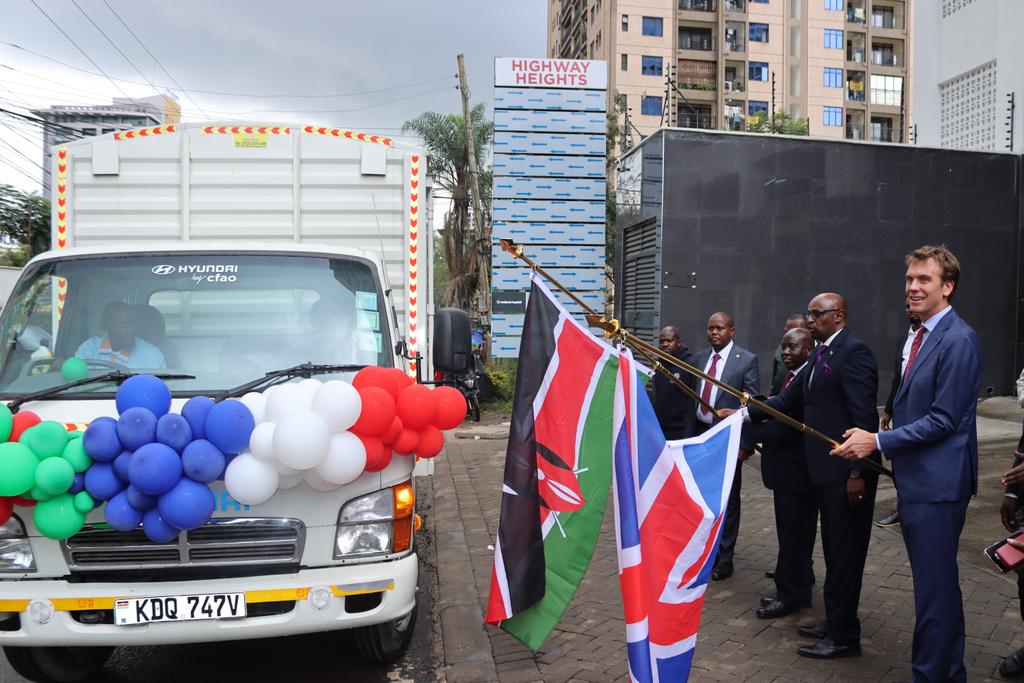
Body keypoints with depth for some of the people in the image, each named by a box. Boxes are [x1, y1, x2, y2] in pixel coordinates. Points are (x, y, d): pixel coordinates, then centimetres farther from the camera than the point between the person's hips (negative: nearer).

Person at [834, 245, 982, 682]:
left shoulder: (958, 341, -16)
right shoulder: (919, 337, 13)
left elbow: (943, 420, -20)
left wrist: (878, 441, -18)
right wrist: (880, 439, 9)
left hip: (937, 484, -10)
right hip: (915, 481, 10)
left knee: (934, 587, 0)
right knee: (938, 584, 21)